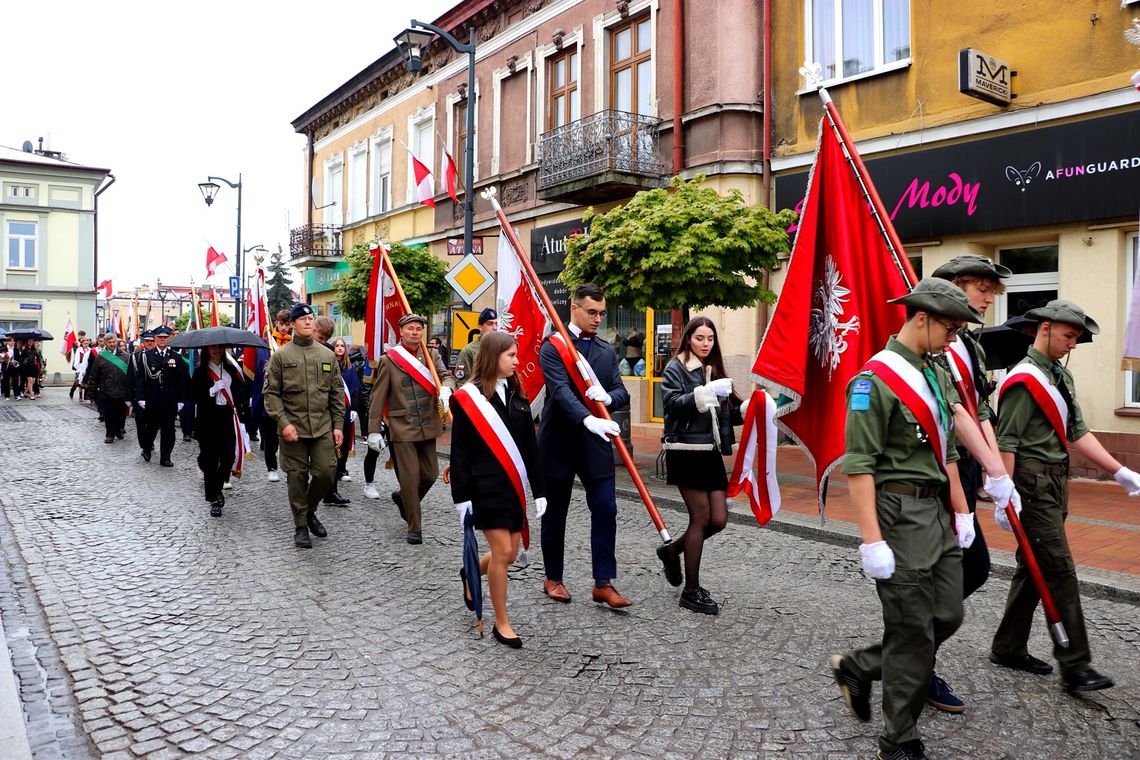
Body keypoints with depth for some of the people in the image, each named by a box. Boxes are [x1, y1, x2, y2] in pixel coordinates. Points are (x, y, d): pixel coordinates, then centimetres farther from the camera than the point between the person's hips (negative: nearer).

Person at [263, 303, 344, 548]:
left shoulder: (327, 355, 9)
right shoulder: (280, 355, 0)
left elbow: (336, 393, 11)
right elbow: (271, 393, -2)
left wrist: (338, 425, 5)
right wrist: (283, 422, -13)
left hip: (323, 427, 3)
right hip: (293, 428, -3)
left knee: (326, 472, -1)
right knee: (297, 477, 3)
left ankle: (310, 511, 26)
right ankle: (300, 526, 18)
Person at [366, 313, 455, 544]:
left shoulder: (431, 355, 8)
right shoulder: (388, 359, -3)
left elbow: (446, 375, -1)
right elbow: (377, 397, -2)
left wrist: (446, 389, -27)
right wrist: (374, 430, -5)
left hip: (428, 426, 4)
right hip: (402, 427, -4)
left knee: (430, 473, 10)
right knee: (410, 475, -5)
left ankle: (403, 498, 39)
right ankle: (414, 528, 7)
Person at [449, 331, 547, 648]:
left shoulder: (517, 395, 8)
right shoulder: (468, 397, -8)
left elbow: (530, 446, 10)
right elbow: (460, 452, -7)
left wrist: (538, 490, 8)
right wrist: (461, 497, -10)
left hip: (513, 485, 6)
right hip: (485, 486, -6)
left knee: (510, 552, 10)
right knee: (502, 551, -7)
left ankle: (472, 574, 43)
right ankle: (501, 624, 9)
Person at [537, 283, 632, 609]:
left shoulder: (606, 350, 11)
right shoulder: (552, 346, -7)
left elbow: (622, 392, 9)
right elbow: (561, 390, -21)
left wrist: (609, 397, -16)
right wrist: (587, 419, -37)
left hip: (596, 444, 4)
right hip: (559, 443, -4)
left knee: (605, 510, -2)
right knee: (555, 514, 9)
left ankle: (603, 583, 6)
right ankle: (553, 578, 25)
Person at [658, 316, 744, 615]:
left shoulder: (714, 370, 17)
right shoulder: (676, 368, -1)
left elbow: (727, 413, 19)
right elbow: (671, 403, -17)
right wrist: (704, 393, -28)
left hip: (711, 453, 7)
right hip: (686, 452, -6)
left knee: (719, 520, 3)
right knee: (701, 517, -4)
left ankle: (672, 550, 29)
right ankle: (691, 591, 9)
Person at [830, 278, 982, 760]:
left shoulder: (937, 374, 13)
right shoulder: (877, 378, -15)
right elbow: (858, 466, -19)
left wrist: (961, 509, 18)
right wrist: (872, 541, -21)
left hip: (938, 512, 9)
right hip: (901, 514, -9)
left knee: (948, 616, 12)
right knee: (913, 631, 0)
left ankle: (857, 667, 30)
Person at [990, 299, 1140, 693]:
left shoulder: (1063, 378, 15)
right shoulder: (1024, 379, -14)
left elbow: (1078, 434, 15)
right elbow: (1006, 443, -18)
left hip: (1056, 484, 10)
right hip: (1033, 485, -9)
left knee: (1033, 570, 14)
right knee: (1060, 573, -7)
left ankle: (1008, 649, 24)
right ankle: (1075, 667, 1)